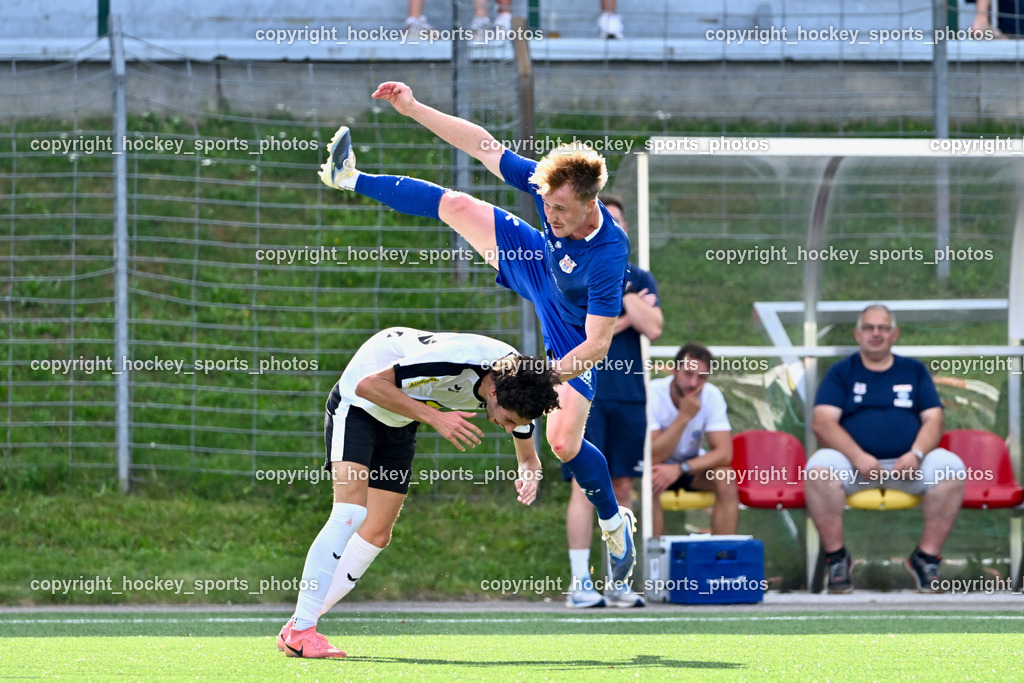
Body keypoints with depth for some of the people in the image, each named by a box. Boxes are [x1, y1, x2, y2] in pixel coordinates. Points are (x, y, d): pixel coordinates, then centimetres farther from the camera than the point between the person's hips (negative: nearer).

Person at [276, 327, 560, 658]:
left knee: (377, 534, 1)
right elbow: (369, 385, -34)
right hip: (359, 403, -7)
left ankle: (297, 629, 6)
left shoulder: (518, 386, -17)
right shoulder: (451, 361, -39)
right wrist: (435, 417, -40)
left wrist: (529, 475, -26)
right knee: (351, 512, -24)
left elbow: (528, 455, -1)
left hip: (401, 425, 7)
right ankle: (300, 631, -25)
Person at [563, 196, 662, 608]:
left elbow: (653, 328, -5)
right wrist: (627, 316, -5)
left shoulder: (639, 280, 13)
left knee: (622, 487, 5)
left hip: (629, 395, 4)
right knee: (586, 485, -8)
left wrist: (618, 286, -7)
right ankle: (580, 584, -8)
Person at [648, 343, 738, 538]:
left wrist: (679, 469, -34)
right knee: (649, 479, -36)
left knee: (726, 478, -25)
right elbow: (653, 457, -30)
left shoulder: (712, 395, -15)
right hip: (657, 468, -3)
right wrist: (684, 416, -37)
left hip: (690, 467, 3)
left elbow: (724, 453, -22)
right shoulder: (652, 395, -25)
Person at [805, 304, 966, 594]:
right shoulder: (841, 372, 12)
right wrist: (858, 457, -18)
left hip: (907, 464, 1)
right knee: (819, 468, -34)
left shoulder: (914, 371, 18)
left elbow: (933, 420, 8)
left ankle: (927, 556, -18)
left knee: (950, 467, -28)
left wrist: (916, 454, -14)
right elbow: (822, 422, -2)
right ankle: (835, 557, -22)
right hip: (854, 464, -1)